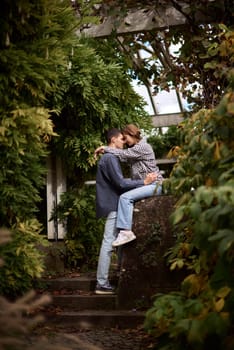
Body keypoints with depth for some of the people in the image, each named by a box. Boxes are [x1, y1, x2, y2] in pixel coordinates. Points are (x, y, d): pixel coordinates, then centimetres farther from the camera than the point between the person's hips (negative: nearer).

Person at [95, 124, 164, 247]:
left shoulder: (143, 147, -10)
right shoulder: (135, 149, 22)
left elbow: (123, 154, -16)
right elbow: (123, 158, 11)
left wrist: (105, 148, -8)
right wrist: (106, 152, 0)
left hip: (154, 184, -10)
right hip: (144, 184, 10)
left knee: (125, 197, -23)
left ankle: (125, 231, -28)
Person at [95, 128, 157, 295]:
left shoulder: (110, 157, 20)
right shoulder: (110, 158, -12)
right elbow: (121, 183, -19)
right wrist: (144, 182, -15)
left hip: (113, 205, 10)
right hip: (113, 206, -10)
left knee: (109, 244, 10)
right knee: (108, 244, -9)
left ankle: (103, 282, 13)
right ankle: (102, 284, -8)